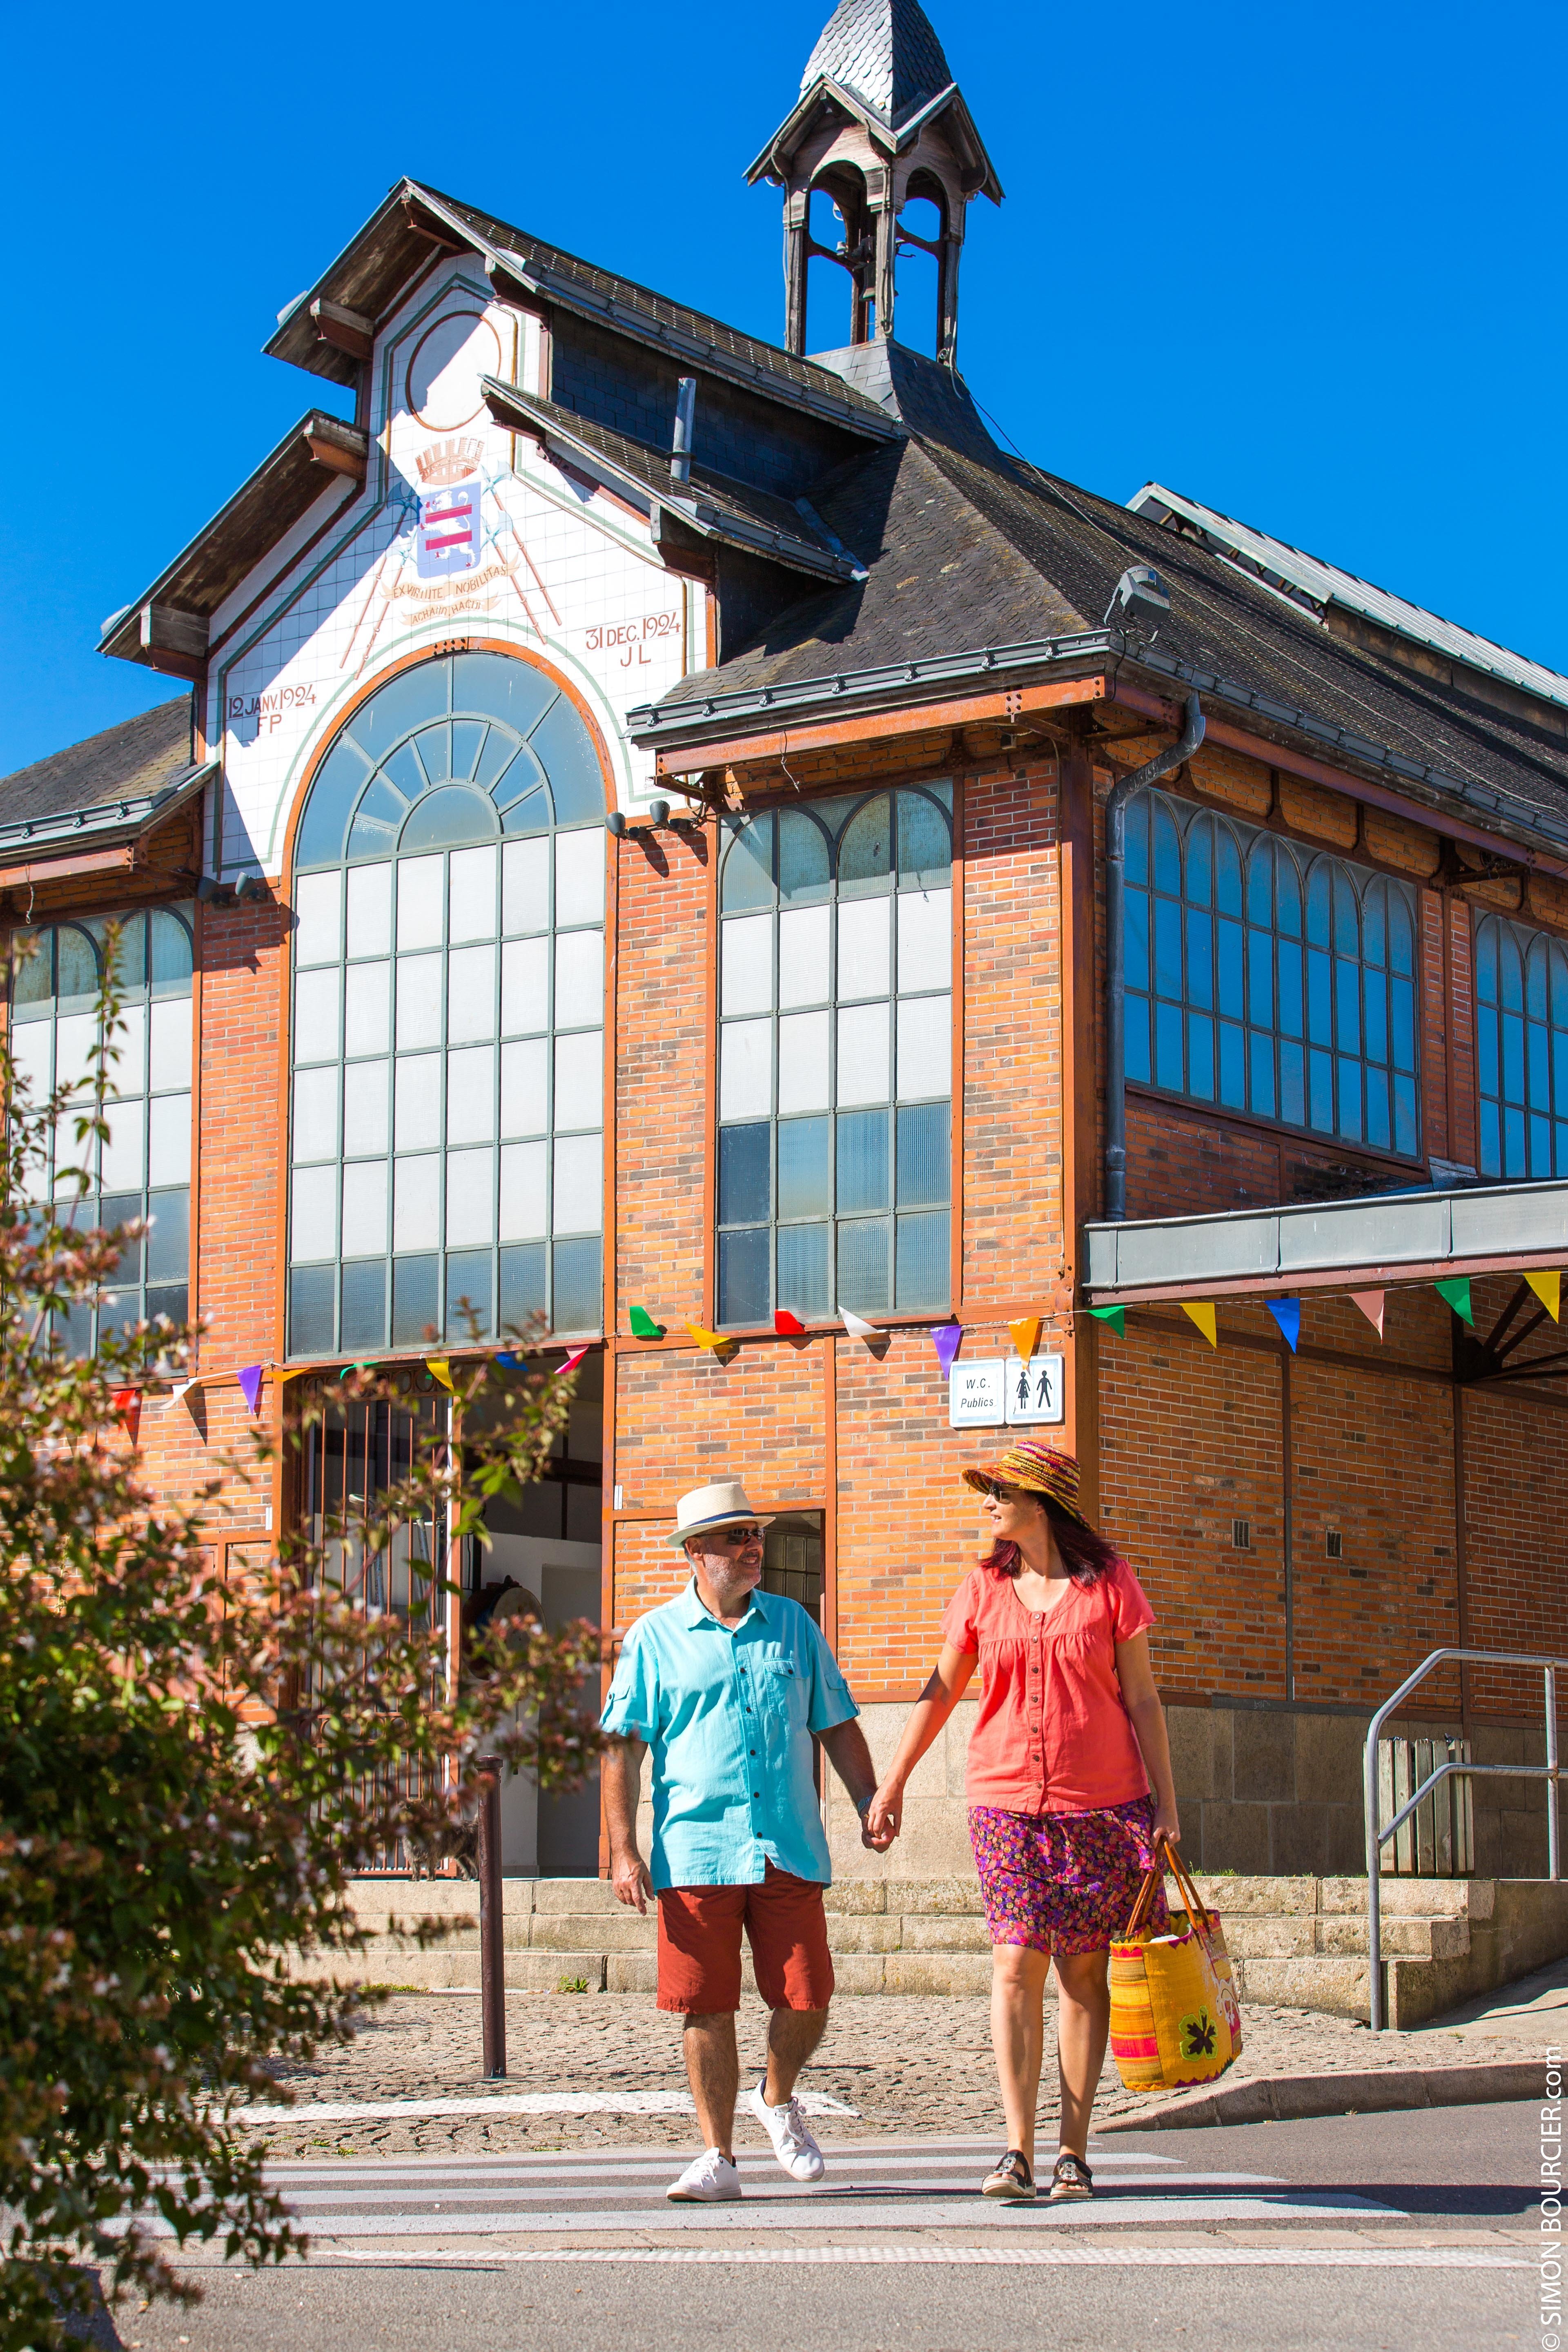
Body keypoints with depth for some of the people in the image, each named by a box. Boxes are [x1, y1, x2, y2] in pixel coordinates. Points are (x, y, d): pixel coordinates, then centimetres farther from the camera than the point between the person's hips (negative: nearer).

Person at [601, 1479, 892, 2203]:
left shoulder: (793, 1625, 14)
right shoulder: (655, 1639, 5)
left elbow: (836, 1726, 19)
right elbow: (622, 1748, 2)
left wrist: (869, 1802, 5)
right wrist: (623, 1849, -6)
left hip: (790, 1851, 2)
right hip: (696, 1852, -2)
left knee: (806, 2002, -1)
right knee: (707, 2008, -1)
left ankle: (778, 2100, 29)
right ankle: (717, 2157, 9)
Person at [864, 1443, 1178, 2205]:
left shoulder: (1109, 1584, 0)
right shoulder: (982, 1590, 6)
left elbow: (1142, 1700, 2)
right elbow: (942, 1690, 15)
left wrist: (1165, 1803, -1)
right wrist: (891, 1785, 15)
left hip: (1101, 1805, -1)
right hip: (1006, 1802, 1)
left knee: (1082, 1971, 3)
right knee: (1016, 1964, -9)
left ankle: (1074, 2151, 9)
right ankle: (1018, 2150, -11)